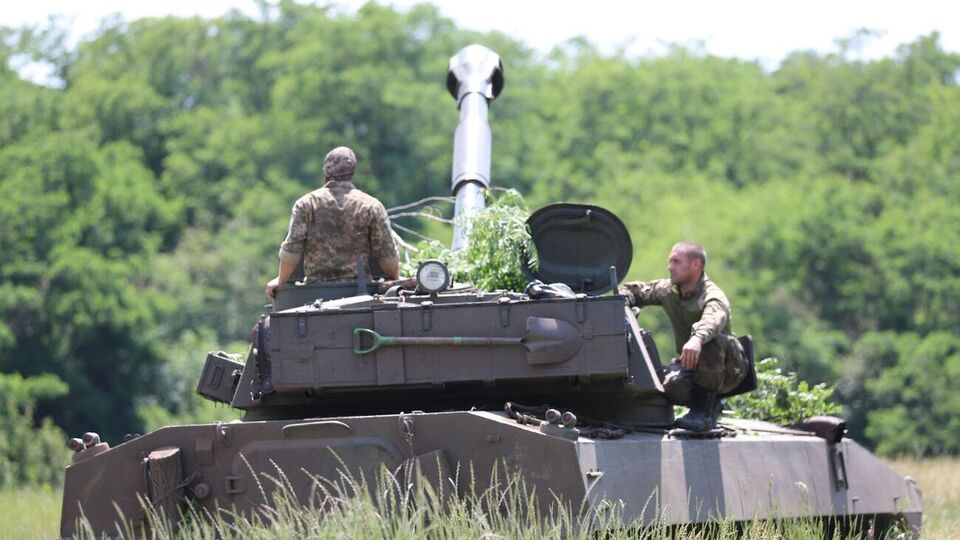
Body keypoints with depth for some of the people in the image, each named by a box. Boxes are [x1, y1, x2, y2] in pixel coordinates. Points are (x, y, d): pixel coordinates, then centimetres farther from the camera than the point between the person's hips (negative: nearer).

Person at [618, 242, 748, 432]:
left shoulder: (712, 295, -21)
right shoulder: (668, 290, 3)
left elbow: (713, 318, -45)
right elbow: (634, 290, 20)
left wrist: (698, 338, -67)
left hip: (728, 369, -5)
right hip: (691, 366, 5)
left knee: (709, 340, -38)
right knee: (673, 387, -29)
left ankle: (703, 409, -31)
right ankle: (711, 406, 2)